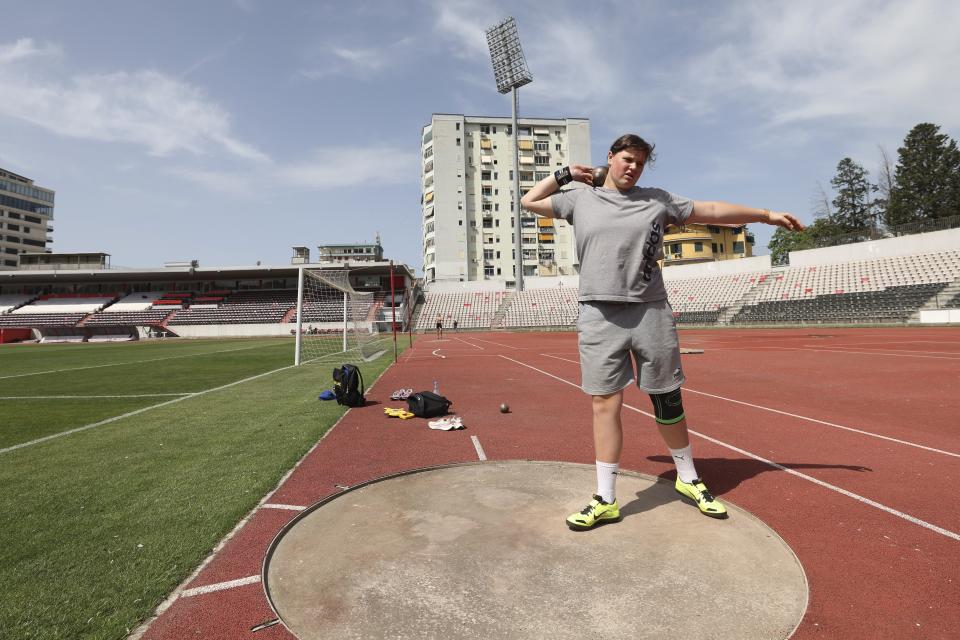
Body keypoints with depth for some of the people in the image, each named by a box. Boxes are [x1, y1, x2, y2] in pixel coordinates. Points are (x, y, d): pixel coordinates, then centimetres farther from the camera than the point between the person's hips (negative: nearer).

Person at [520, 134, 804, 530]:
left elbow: (712, 211, 19)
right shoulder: (580, 200, 12)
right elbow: (529, 201, 20)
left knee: (667, 400, 9)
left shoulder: (657, 200, 12)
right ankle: (606, 500, 9)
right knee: (605, 403, -2)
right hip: (599, 316, -1)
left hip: (651, 313, 1)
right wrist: (566, 174, 17)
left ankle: (689, 480, 31)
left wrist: (767, 215, 22)